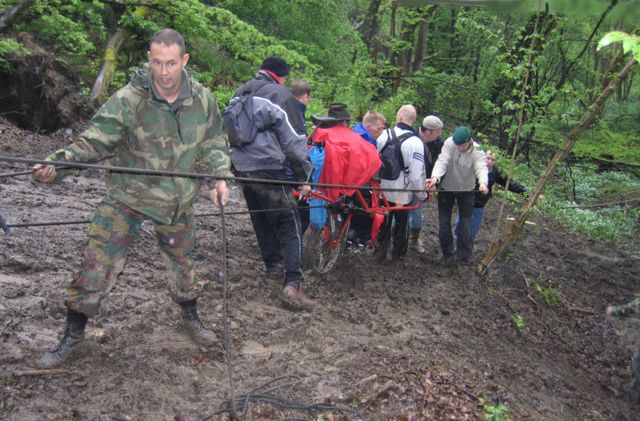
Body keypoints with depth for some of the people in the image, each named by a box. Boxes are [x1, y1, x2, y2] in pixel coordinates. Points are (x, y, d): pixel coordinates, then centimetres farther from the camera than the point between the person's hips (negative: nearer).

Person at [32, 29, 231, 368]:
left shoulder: (203, 100, -7)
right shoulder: (127, 100, -19)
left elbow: (214, 142, 8)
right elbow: (94, 142, -17)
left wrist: (220, 176, -4)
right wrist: (56, 164, -33)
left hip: (178, 201, 3)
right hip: (127, 198, -3)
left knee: (182, 262, 18)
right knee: (96, 265, -4)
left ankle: (190, 316, 45)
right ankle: (73, 333, 19)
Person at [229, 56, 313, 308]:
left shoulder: (240, 93, 18)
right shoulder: (280, 95, -6)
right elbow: (294, 139, -8)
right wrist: (303, 176, -3)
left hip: (241, 167, 8)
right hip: (268, 169, -8)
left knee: (261, 219, 22)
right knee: (289, 223, -6)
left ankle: (272, 265, 33)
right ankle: (292, 283, -16)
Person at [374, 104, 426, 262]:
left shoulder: (384, 134, -10)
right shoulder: (415, 142, -20)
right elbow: (416, 175, -20)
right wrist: (422, 195, -4)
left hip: (382, 190, 3)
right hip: (402, 194, -3)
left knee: (383, 223, 21)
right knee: (401, 224, 19)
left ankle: (380, 252, 30)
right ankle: (398, 253, 33)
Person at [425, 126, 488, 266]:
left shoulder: (478, 151, -22)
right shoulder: (449, 143, -21)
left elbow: (481, 168, -39)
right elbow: (442, 161, -32)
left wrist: (483, 183, -61)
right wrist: (435, 177, -52)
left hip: (466, 190, -1)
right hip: (446, 188, 1)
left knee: (466, 225, 3)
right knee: (444, 223, 7)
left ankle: (464, 258, 21)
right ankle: (448, 253, 28)